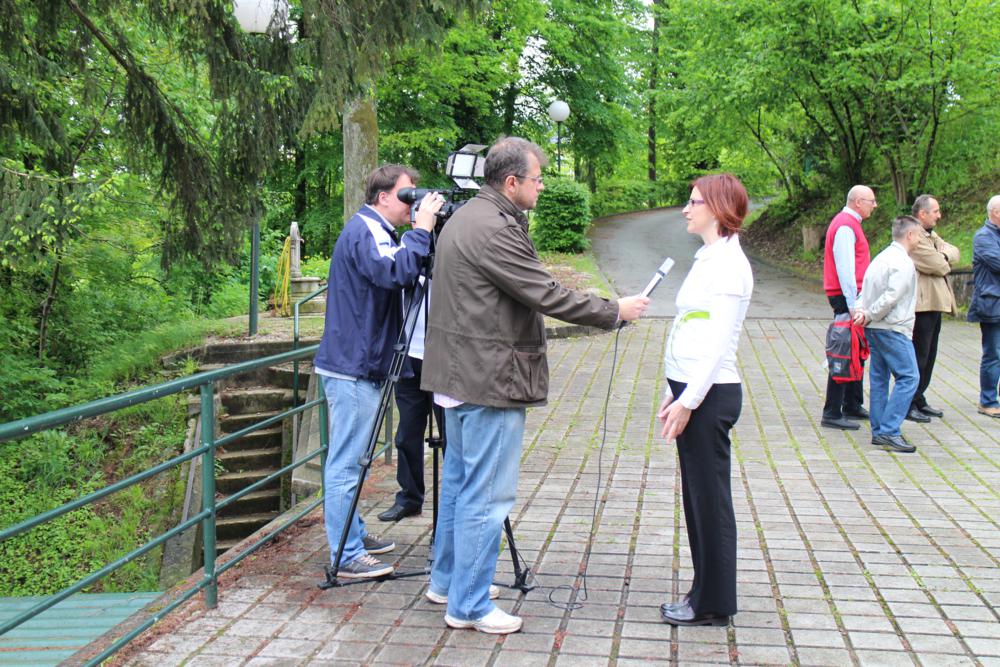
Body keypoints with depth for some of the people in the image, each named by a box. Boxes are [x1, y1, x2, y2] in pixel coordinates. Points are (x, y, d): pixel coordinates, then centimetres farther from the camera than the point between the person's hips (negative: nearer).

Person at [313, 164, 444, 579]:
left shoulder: (374, 230, 19)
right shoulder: (365, 231, -15)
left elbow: (404, 277, 18)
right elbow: (395, 272, -32)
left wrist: (424, 229, 7)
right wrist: (422, 228, -24)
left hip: (358, 366, 11)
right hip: (353, 368, -11)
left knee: (348, 460, 18)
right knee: (346, 463, -6)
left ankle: (353, 535, 29)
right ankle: (346, 556, -2)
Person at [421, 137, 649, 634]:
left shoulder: (466, 218, 13)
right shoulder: (494, 229, -20)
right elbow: (547, 295, -20)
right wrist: (615, 312, -11)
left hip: (459, 375, 11)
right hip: (490, 380, -11)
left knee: (458, 481, 21)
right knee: (486, 496, -3)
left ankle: (445, 581, 33)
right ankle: (469, 605, 6)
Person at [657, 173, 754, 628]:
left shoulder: (729, 263, -13)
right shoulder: (708, 259, 15)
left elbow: (719, 343, -19)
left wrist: (688, 401, -19)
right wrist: (674, 394, 18)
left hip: (710, 394, -10)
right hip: (691, 390, 10)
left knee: (709, 497, 0)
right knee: (698, 496, 14)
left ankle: (713, 604, 11)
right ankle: (705, 595, 25)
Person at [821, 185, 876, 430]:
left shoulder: (850, 224, 19)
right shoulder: (845, 226, -14)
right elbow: (844, 268, -20)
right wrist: (852, 304, -22)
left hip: (853, 297, 11)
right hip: (846, 298, -11)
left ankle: (853, 406, 25)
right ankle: (832, 413, -8)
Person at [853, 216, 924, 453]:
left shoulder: (883, 256, 15)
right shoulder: (903, 262, -14)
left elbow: (866, 289, 11)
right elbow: (891, 297, -20)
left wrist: (861, 310, -5)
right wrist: (869, 316, -10)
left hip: (874, 328, 10)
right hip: (892, 329, -10)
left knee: (879, 378, 12)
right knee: (908, 377, -7)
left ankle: (879, 432, 16)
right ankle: (889, 432, -12)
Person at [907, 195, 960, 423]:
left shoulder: (931, 235, 19)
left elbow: (953, 252, 10)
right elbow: (938, 266, -19)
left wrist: (943, 257, -9)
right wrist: (946, 263, 2)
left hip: (934, 304, 10)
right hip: (921, 305, -10)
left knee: (929, 355, 14)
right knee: (919, 355, -5)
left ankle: (919, 401, 22)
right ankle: (908, 405, 2)